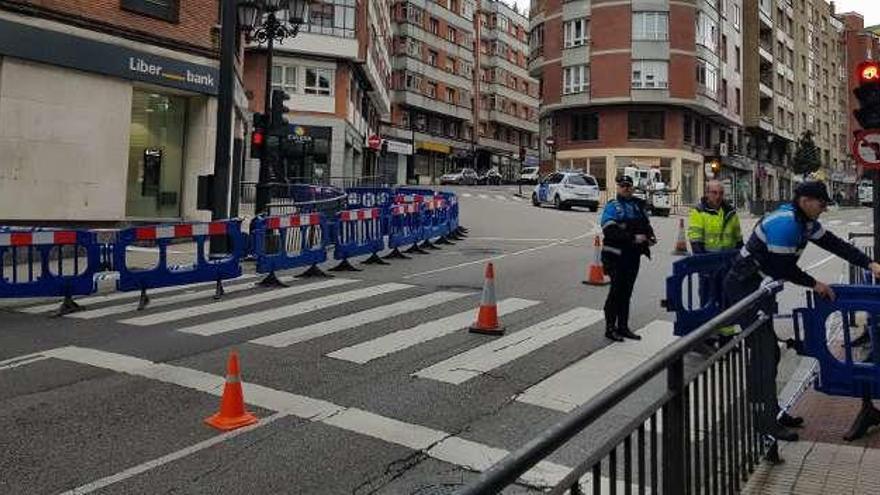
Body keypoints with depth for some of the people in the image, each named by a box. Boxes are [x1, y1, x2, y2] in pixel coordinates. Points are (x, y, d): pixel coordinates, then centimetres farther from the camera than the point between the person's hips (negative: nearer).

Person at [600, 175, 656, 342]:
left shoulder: (638, 205, 14)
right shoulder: (612, 206, -7)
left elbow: (646, 225, 23)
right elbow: (610, 231, -19)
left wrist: (650, 236, 0)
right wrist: (633, 238, -24)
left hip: (633, 255, 6)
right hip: (616, 255, -6)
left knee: (627, 291, 12)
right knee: (616, 290, -3)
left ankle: (623, 327, 22)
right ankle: (610, 328, 7)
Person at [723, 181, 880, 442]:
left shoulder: (805, 222, 10)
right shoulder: (784, 224, -22)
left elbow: (835, 244, 15)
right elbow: (783, 268, -19)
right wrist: (814, 284, -4)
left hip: (758, 289, 11)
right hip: (744, 289, -11)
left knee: (769, 352, 16)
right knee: (763, 355, -9)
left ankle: (770, 412, 28)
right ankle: (766, 422, -2)